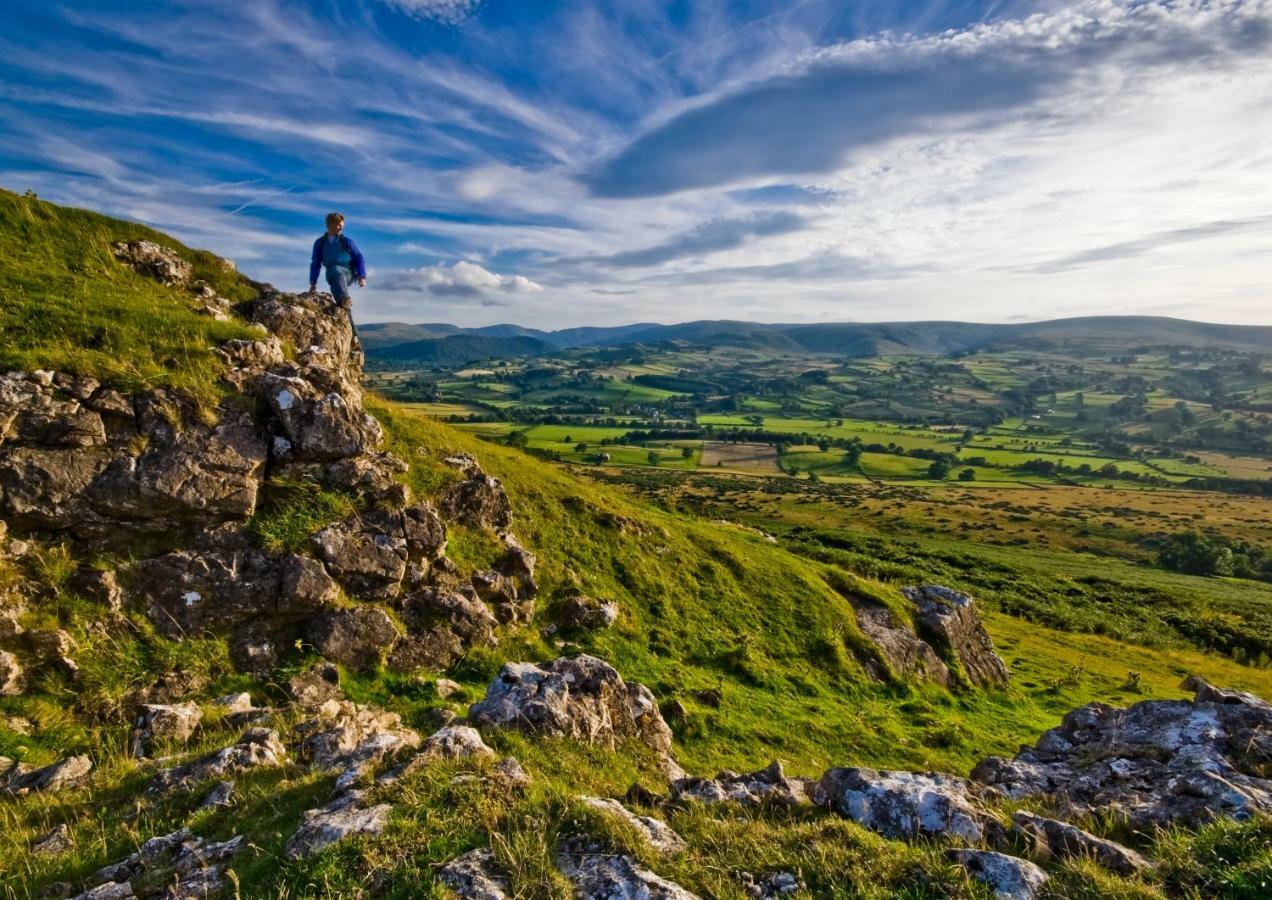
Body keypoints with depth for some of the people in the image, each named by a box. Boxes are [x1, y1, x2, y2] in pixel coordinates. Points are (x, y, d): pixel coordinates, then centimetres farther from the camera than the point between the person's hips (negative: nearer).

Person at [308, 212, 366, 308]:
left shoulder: (347, 241, 8)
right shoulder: (320, 243, 13)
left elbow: (359, 258, 5)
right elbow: (315, 263, 15)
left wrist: (362, 276, -9)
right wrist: (313, 282, 9)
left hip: (348, 274, -2)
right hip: (333, 276, 2)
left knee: (335, 269, -34)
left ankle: (344, 300, -53)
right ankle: (344, 299, -57)